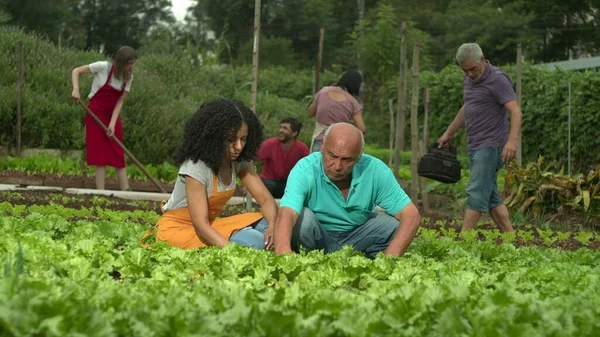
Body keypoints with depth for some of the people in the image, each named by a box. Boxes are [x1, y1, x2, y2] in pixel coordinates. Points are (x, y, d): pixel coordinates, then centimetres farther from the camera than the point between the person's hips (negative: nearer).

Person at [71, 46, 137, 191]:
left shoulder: (128, 77, -1)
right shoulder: (103, 67, -14)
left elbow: (120, 102, -4)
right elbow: (76, 71, -8)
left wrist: (113, 124, -14)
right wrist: (76, 89, -24)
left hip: (113, 115, 5)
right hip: (96, 113, -5)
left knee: (118, 155, 1)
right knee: (100, 153, -7)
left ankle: (126, 191, 0)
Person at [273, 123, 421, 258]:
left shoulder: (375, 170, -19)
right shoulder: (305, 170, -28)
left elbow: (411, 216, -21)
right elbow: (285, 216, -44)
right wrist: (284, 258, -67)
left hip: (356, 237, 2)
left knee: (395, 225, -23)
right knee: (303, 217, -33)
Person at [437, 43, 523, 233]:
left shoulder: (497, 79, -13)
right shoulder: (469, 79, 14)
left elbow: (516, 112, -21)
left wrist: (512, 142, -35)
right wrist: (448, 133, 34)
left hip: (490, 146, -9)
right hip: (475, 146, 9)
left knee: (476, 193, -11)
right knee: (490, 196, 8)